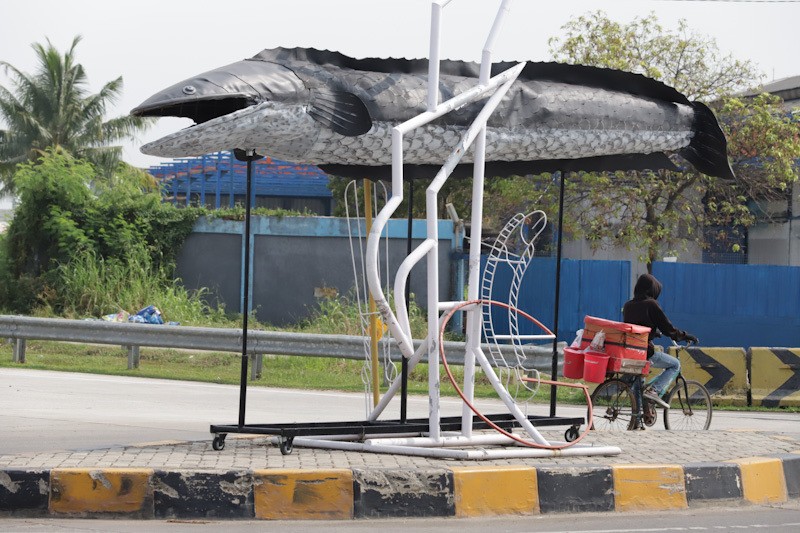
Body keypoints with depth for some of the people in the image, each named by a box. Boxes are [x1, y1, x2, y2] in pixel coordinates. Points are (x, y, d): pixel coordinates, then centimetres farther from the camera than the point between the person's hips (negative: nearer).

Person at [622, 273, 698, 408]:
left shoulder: (628, 305, 12)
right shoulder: (651, 304, -8)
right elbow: (667, 328, -7)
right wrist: (685, 336, 8)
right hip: (645, 352, -7)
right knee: (675, 365, 10)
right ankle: (654, 391, -9)